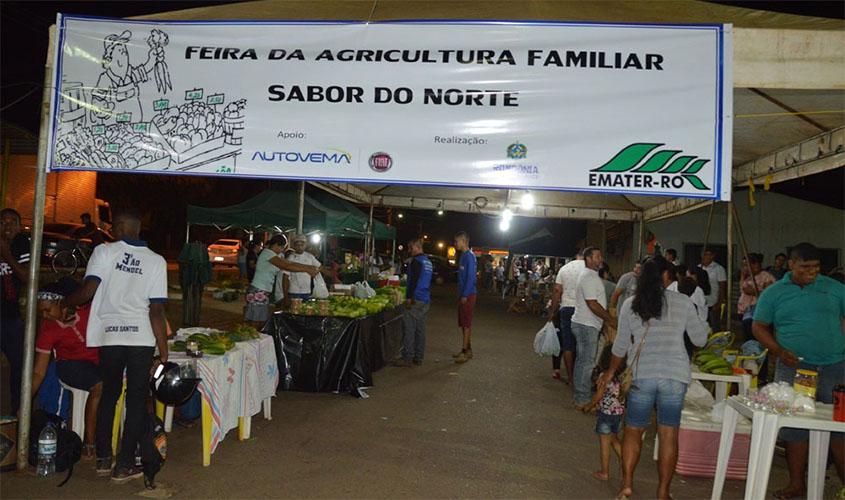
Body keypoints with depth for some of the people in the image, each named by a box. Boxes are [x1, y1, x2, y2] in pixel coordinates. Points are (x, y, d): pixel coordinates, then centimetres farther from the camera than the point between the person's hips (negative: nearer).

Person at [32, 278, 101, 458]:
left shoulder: (87, 308, -15)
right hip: (71, 364, -2)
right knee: (100, 385, -33)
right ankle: (88, 442, -23)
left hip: (100, 358, 2)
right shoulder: (48, 329, -14)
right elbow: (38, 372, -11)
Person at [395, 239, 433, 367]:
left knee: (409, 329, -5)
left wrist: (409, 298, -18)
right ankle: (419, 357, 14)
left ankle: (407, 358, -4)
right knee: (420, 329, 11)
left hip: (416, 300, -9)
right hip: (426, 300, 9)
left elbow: (413, 281, -19)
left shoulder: (416, 261, -12)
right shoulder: (428, 262, 17)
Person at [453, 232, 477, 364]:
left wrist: (465, 295, -19)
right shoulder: (464, 255, 13)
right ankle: (467, 349, 22)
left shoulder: (469, 256, -15)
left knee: (466, 324, -4)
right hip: (463, 294, 9)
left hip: (468, 295, -9)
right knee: (464, 323, 14)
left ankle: (466, 351, 1)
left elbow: (471, 277, -20)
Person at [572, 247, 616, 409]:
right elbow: (593, 304, -22)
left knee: (583, 361, 14)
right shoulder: (589, 277, -17)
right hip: (586, 325, -10)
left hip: (586, 324, 10)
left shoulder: (591, 276, 16)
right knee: (586, 362, -6)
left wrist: (607, 319, 17)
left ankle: (581, 397, 23)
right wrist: (610, 320, -13)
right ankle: (582, 400, 0)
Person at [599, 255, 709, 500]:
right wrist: (700, 321, 28)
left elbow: (621, 345, 8)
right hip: (675, 375, 0)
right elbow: (700, 340, 8)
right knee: (669, 434, 9)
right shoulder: (683, 303, 1)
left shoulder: (630, 304, 2)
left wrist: (611, 371, 22)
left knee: (633, 431, 12)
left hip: (642, 375, 0)